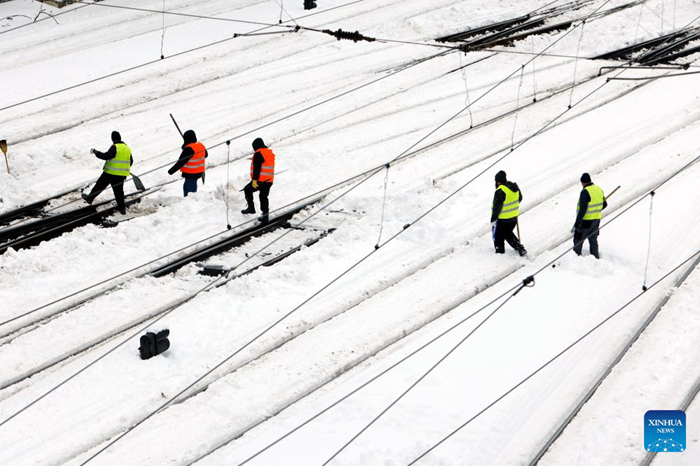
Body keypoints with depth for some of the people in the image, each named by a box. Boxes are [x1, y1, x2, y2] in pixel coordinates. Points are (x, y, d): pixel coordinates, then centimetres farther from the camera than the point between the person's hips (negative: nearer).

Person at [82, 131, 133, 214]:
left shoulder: (115, 147, -15)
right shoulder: (127, 148, 8)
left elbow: (106, 156, -24)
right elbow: (131, 161, 17)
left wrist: (96, 152, -13)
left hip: (111, 173, -6)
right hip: (122, 175, 6)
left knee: (100, 185, 10)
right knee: (119, 190, 13)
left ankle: (89, 198, 21)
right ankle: (122, 208, 11)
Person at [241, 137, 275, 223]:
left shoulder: (258, 154, -13)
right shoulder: (270, 153, 14)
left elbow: (257, 168, -20)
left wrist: (254, 179, -21)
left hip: (260, 180, -7)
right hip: (269, 181, 7)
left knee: (247, 190, 12)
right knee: (264, 197, 14)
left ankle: (251, 207, 7)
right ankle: (265, 215, 13)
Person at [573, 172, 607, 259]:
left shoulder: (585, 192, -21)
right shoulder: (599, 189, 3)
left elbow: (583, 209, -24)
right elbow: (604, 204, 14)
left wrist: (577, 222, -20)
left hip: (585, 221, -7)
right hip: (596, 220, 7)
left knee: (578, 241, 5)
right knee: (593, 240, 17)